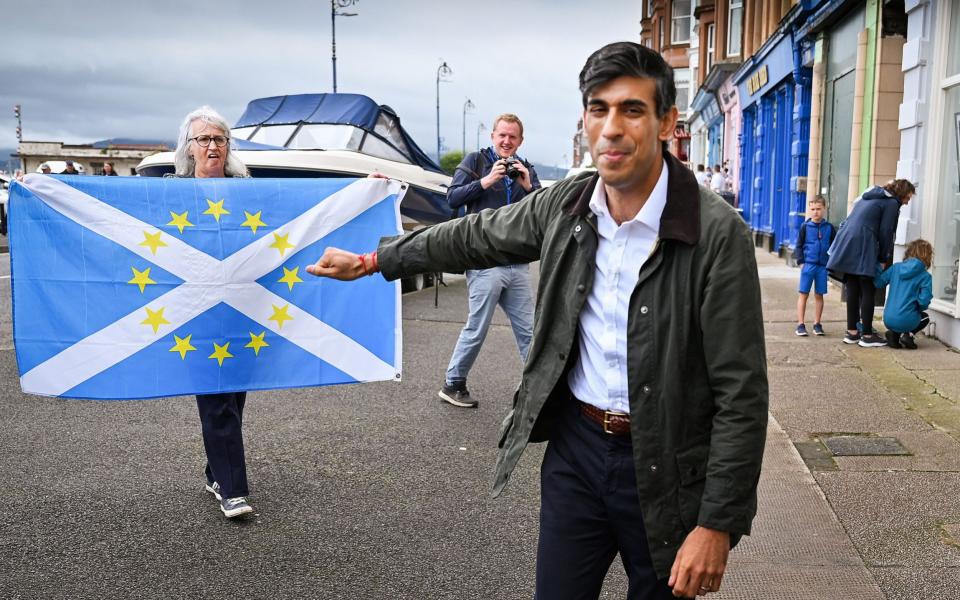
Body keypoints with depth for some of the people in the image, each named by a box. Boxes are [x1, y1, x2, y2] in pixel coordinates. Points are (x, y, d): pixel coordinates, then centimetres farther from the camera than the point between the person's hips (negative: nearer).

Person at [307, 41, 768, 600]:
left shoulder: (718, 233, -19)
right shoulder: (566, 204, -3)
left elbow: (742, 393, -16)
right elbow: (475, 236, 14)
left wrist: (719, 524, -16)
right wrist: (373, 260, 21)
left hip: (662, 465, -3)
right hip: (575, 445, 4)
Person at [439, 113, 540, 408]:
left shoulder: (527, 170, 14)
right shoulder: (475, 160, 3)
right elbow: (452, 198, -6)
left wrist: (529, 187, -9)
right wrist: (486, 181, -16)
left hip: (518, 263, 5)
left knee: (528, 330, 8)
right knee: (477, 329, 1)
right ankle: (452, 385, 17)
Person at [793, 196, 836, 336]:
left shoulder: (829, 227, 4)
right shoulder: (805, 226, 0)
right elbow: (799, 246, 2)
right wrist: (801, 262, -5)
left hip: (823, 266, 2)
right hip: (808, 264, -2)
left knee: (819, 295, 8)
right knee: (804, 294, 1)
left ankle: (817, 323, 17)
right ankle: (801, 324, 4)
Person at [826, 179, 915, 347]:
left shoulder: (869, 197, 25)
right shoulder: (892, 203, 1)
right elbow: (885, 233, -4)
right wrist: (884, 259, 7)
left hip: (845, 245, 8)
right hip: (862, 249, -8)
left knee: (853, 291, 11)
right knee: (868, 292, 0)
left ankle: (851, 332, 15)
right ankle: (867, 335, 3)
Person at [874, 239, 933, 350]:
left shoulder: (896, 267, 3)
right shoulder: (925, 276, -5)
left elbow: (878, 283, 3)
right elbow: (924, 300, -12)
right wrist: (919, 309, 10)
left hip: (888, 319, 3)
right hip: (905, 321, -3)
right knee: (925, 317, 32)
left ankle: (893, 334, 6)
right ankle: (908, 334, 3)